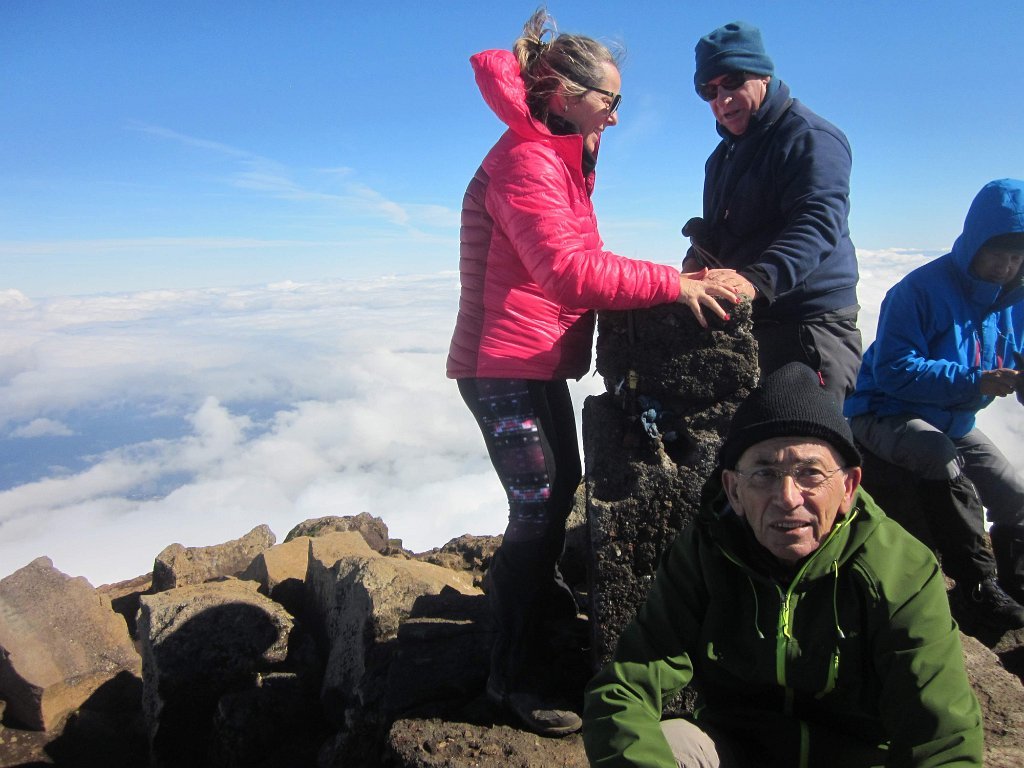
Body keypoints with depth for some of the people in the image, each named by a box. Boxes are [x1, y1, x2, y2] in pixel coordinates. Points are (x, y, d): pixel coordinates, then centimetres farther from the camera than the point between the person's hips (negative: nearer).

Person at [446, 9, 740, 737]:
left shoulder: (559, 158, 17)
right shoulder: (526, 162, -16)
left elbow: (580, 264, 11)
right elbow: (568, 271, -30)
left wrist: (673, 281, 0)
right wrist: (671, 283, -28)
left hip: (542, 360, 10)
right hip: (504, 364, -10)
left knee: (562, 482, 23)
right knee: (538, 503, -8)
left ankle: (530, 585, 49)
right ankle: (518, 676, 6)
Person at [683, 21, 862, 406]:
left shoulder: (810, 137, -9)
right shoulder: (724, 154, 20)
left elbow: (817, 224, -26)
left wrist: (756, 279, -43)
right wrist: (695, 261, 4)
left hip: (810, 322, -8)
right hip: (742, 322, 9)